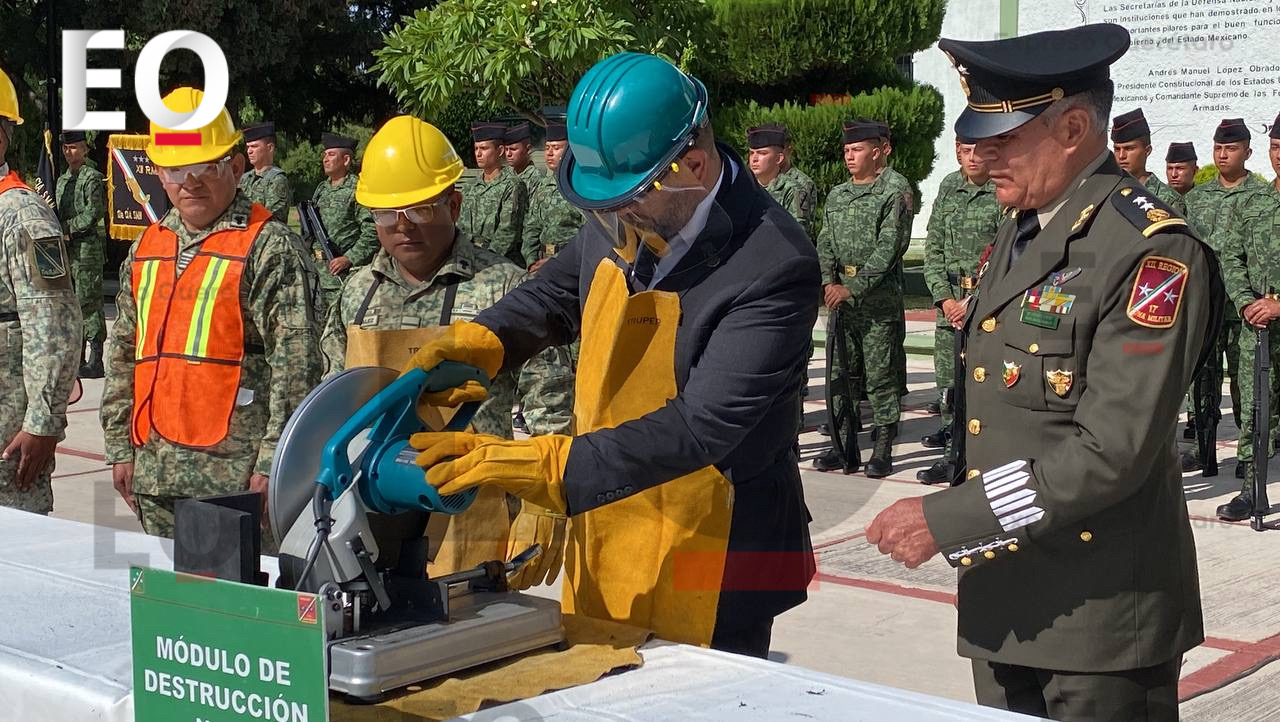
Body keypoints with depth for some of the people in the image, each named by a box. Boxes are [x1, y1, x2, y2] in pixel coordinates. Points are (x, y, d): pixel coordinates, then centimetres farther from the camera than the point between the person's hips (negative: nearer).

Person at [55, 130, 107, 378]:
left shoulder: (92, 177, -5)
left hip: (87, 248, -9)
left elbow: (94, 213, -14)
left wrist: (67, 228, -14)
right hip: (67, 249, 9)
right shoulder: (62, 180, 20)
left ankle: (95, 361, -9)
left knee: (88, 301, -10)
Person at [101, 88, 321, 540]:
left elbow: (296, 365, -12)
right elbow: (123, 355, 21)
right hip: (154, 474, 7)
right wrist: (120, 448, 15)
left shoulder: (270, 248, -6)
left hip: (235, 476, -7)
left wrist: (272, 462, -16)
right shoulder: (146, 249, 16)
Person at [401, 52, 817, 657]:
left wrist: (536, 466, -32)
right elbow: (556, 291, 20)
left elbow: (702, 426, -29)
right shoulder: (620, 222, -1)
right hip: (599, 551, 7)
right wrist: (481, 341, -1)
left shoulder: (773, 267, -23)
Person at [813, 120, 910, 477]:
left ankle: (883, 449, 7)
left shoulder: (892, 196, -6)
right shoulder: (836, 196, 14)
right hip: (840, 296, 6)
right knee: (839, 374, 8)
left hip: (879, 299, -6)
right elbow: (825, 244, 11)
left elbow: (887, 250, -13)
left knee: (880, 375, -1)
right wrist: (829, 282, -7)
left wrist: (852, 288, -17)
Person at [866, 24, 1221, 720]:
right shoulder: (1016, 233, 11)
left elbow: (1112, 454, -22)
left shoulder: (1153, 251, -17)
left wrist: (945, 520, -20)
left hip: (1101, 613, -8)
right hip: (1003, 602, 8)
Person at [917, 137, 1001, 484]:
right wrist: (945, 298, -1)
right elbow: (933, 249, 10)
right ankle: (952, 437, 20)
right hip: (950, 301, 5)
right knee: (948, 378, 9)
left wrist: (976, 301, -14)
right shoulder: (948, 190, 11)